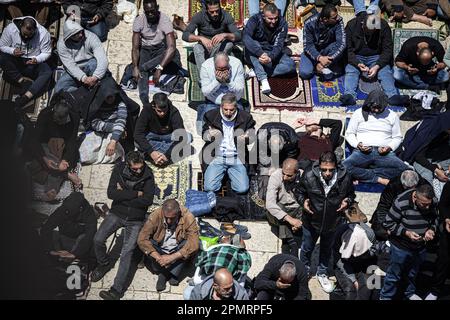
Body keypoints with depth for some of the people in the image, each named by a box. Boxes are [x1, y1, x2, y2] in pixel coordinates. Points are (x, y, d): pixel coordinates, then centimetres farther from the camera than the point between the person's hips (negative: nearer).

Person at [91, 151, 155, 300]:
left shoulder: (148, 175, -11)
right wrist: (136, 194, -21)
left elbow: (147, 200, -18)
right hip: (116, 213, 3)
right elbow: (111, 193, -17)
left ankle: (116, 290, -12)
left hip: (135, 219, -2)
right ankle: (104, 264, 21)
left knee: (127, 252, -13)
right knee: (98, 239, -10)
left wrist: (123, 195, -16)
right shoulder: (119, 169, -7)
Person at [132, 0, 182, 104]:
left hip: (160, 49, -1)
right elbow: (135, 47, -16)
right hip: (145, 49, 1)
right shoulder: (139, 20, -14)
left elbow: (171, 47, -31)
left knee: (175, 53, -33)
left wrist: (159, 68, -41)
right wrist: (135, 67, -33)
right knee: (141, 71, -27)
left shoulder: (165, 20, -21)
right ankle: (145, 101, -39)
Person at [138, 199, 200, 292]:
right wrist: (158, 257, -33)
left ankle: (164, 273, -19)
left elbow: (193, 245, -31)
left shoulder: (188, 218, -24)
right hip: (159, 251, 1)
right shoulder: (155, 216, -22)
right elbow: (142, 239, -24)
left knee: (189, 246, -30)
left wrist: (171, 258, -36)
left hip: (177, 252, -1)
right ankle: (169, 274, -17)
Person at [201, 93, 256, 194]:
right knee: (209, 188, -15)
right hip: (217, 157, 0)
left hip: (236, 158, 0)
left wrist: (247, 138, -17)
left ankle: (230, 172, 19)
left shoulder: (245, 117, -2)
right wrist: (209, 136, -16)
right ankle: (222, 173, 19)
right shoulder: (211, 115, -1)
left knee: (242, 189, -14)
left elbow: (252, 136, 9)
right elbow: (204, 135, 9)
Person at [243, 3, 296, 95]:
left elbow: (279, 45, -22)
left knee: (291, 65, -22)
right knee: (254, 45, -34)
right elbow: (246, 37, -34)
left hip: (273, 54, 2)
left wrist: (270, 57, -44)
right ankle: (263, 80, -41)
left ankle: (256, 73, -29)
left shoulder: (282, 24, -14)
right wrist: (261, 53, -47)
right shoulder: (255, 19, -19)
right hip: (255, 56, -2)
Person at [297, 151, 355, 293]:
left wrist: (347, 201, -23)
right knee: (307, 248, 22)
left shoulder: (345, 178, -23)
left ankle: (322, 273, 51)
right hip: (311, 221, -1)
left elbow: (351, 193, -2)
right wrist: (303, 201, -26)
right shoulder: (308, 176, -25)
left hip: (332, 223, 1)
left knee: (326, 249, 25)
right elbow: (300, 192, -6)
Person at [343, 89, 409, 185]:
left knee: (403, 168, -30)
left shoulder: (392, 115, 14)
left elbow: (397, 137, 16)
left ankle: (362, 175, -22)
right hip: (362, 152, -1)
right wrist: (358, 144, -8)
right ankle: (378, 179, -22)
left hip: (384, 153, 1)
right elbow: (349, 134, 13)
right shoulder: (359, 113, 11)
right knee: (345, 166, -33)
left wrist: (389, 147, -6)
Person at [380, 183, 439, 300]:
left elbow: (434, 218, 6)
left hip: (420, 246, 5)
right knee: (394, 274, 6)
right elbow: (388, 223, -20)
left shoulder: (432, 202, -14)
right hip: (401, 246, -5)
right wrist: (406, 233, -29)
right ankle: (385, 296, 27)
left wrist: (432, 229, -14)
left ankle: (409, 292, 50)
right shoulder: (401, 202, -29)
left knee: (413, 273, 26)